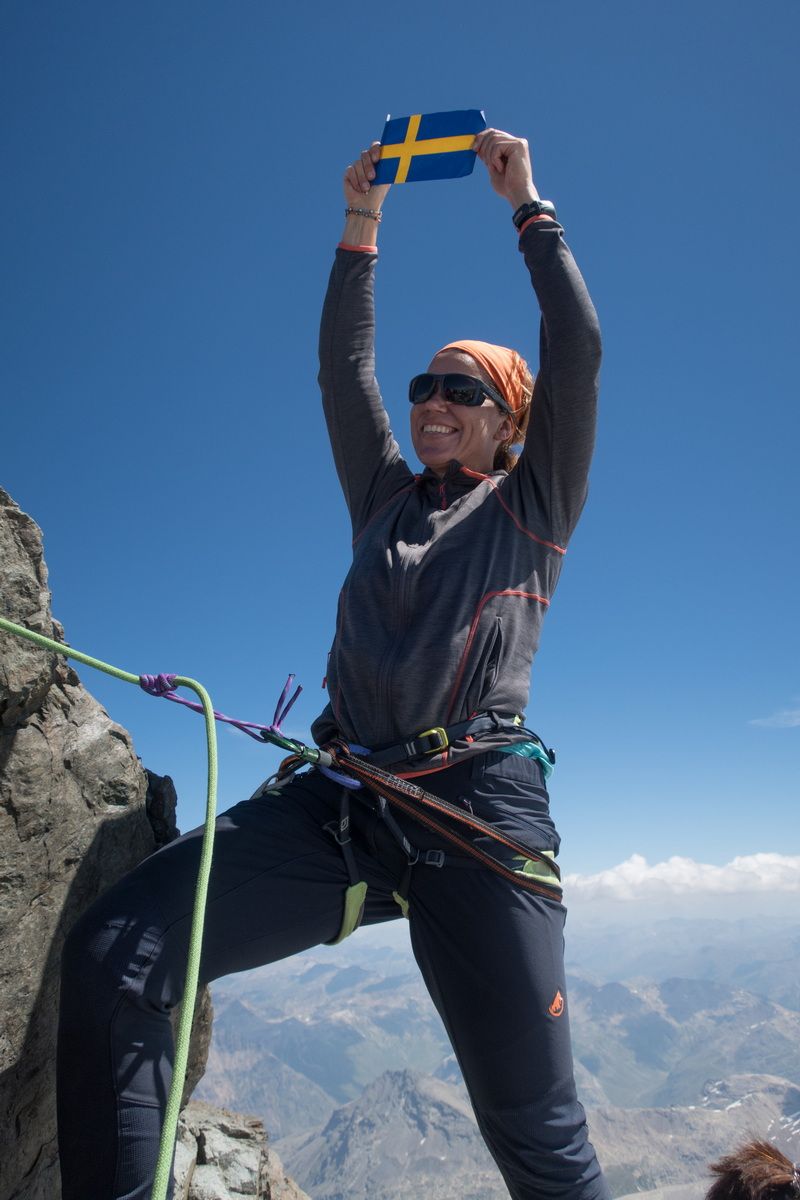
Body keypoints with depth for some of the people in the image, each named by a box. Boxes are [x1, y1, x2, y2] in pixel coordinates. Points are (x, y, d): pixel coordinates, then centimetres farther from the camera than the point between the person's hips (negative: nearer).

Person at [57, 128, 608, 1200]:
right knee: (110, 957, -15)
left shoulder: (529, 507, 14)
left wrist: (528, 205, 15)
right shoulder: (387, 499, 24)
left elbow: (577, 350, 7)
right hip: (339, 800, 4)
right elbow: (343, 366, 24)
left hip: (478, 812, -3)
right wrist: (361, 225, 24)